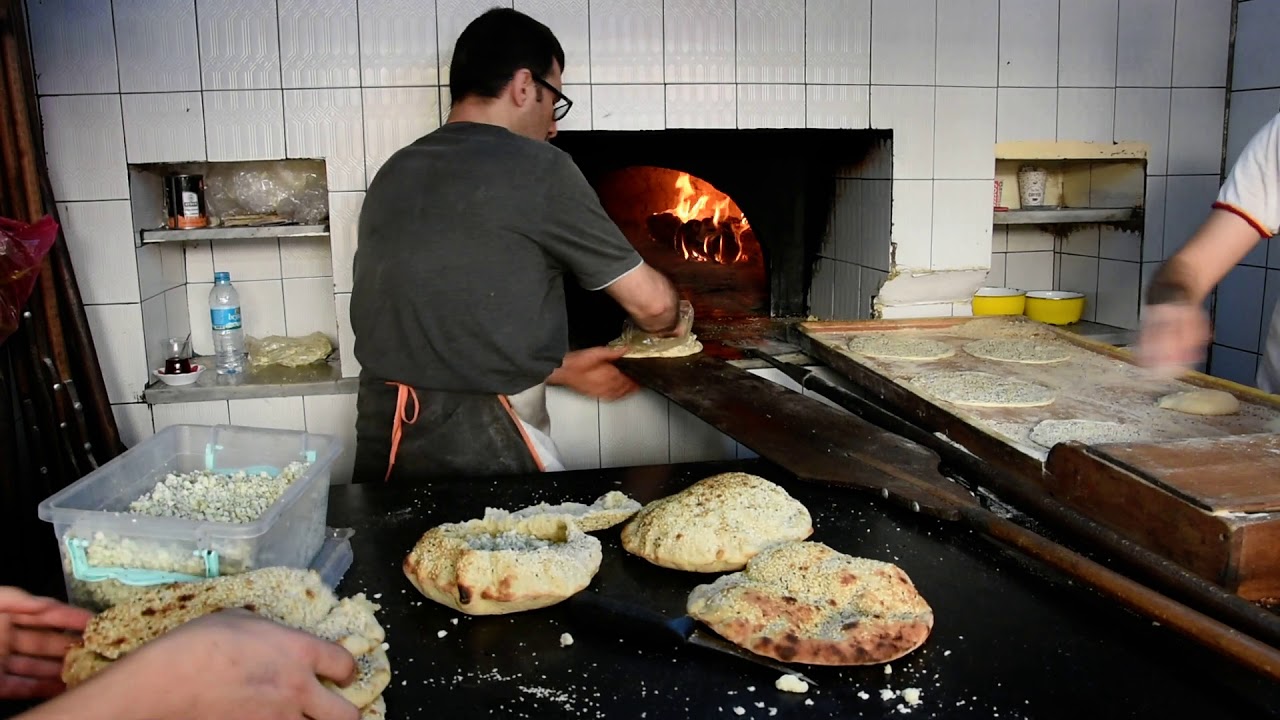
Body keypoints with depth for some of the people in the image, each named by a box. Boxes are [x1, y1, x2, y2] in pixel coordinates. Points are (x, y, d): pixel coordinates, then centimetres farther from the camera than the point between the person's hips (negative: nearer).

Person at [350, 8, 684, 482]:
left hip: (380, 433, 7)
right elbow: (650, 301, -2)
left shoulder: (394, 174, 10)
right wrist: (671, 323, 22)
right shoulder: (535, 167, -8)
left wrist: (561, 367, 22)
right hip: (480, 443, -7)